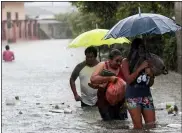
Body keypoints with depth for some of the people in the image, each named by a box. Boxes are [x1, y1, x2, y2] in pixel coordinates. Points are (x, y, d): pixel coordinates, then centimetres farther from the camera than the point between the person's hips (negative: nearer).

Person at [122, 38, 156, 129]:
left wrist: (150, 74, -8)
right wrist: (140, 68, -13)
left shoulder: (146, 62, 10)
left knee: (152, 125, -5)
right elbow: (128, 80, -12)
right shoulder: (126, 62, 0)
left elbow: (151, 83, 13)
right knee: (138, 127, -10)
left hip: (146, 95, 4)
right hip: (133, 97, -4)